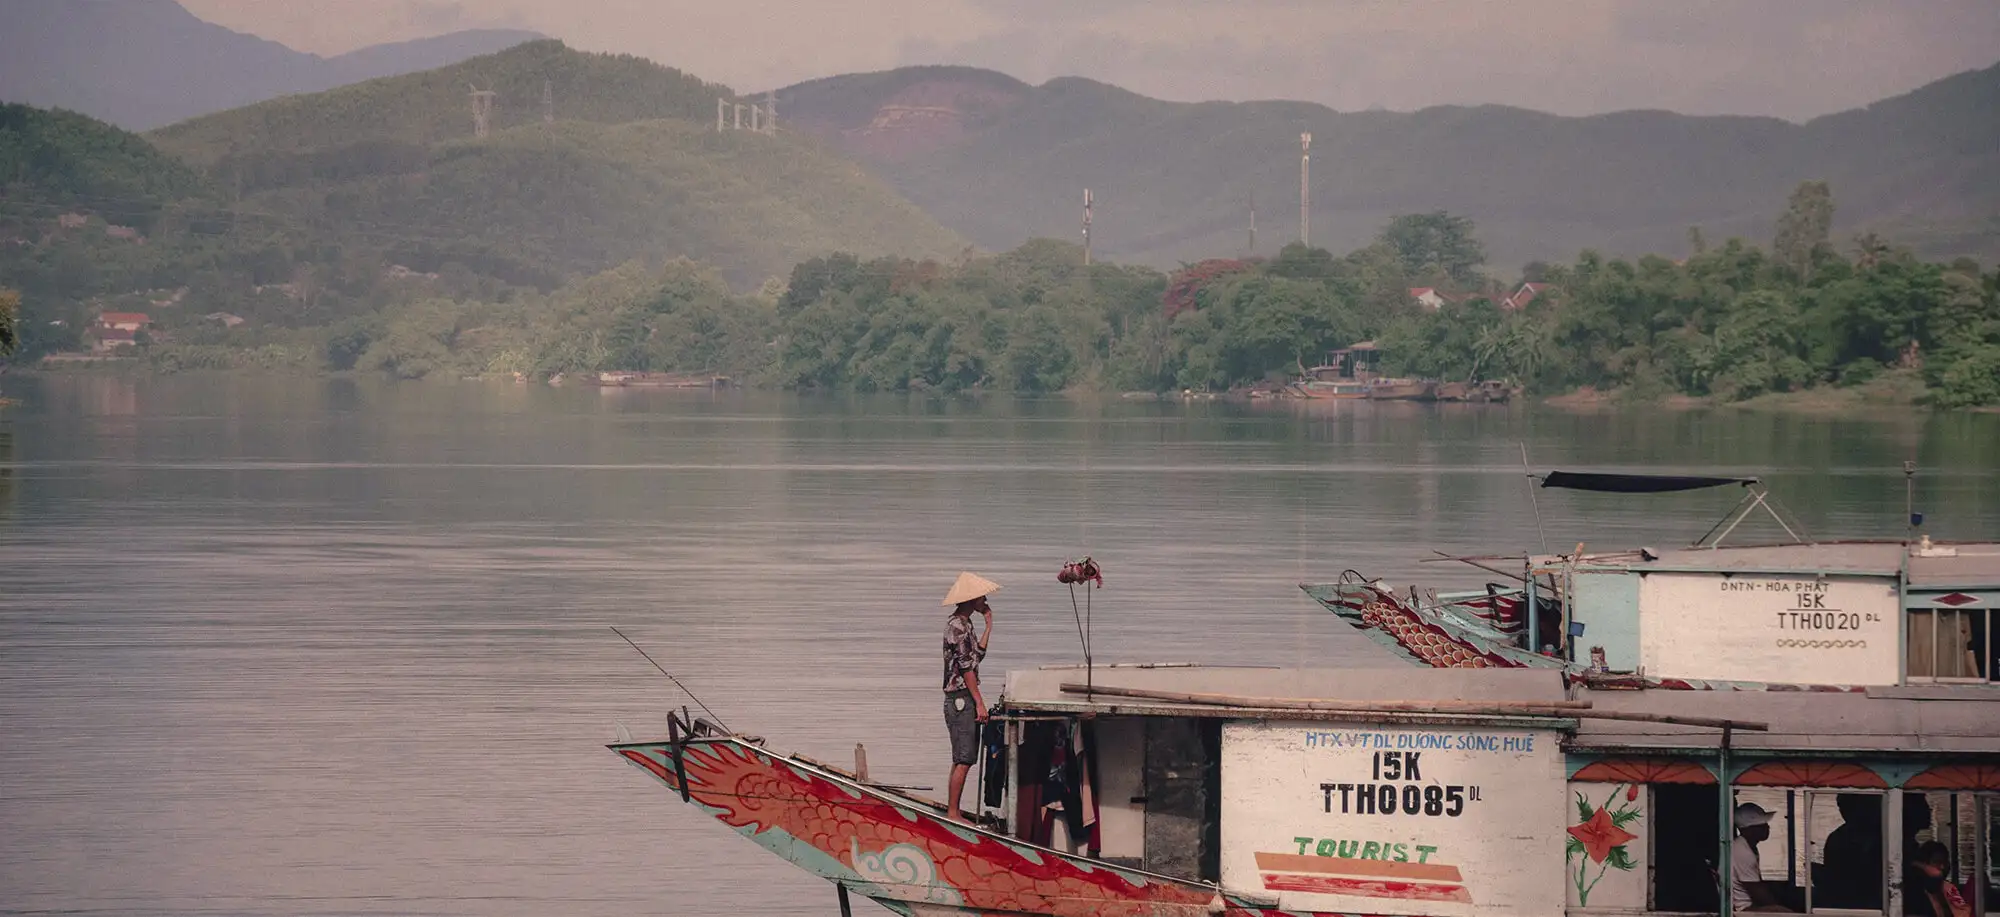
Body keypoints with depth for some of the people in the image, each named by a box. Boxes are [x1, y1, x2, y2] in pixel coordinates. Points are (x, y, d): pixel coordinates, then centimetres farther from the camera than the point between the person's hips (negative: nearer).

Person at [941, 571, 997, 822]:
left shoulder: (963, 624, 16)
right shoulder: (957, 625, -15)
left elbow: (977, 654, 21)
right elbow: (966, 667, -18)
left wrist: (989, 625, 19)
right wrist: (979, 703, -18)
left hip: (962, 700, 10)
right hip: (961, 698, -10)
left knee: (962, 760, 12)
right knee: (963, 761, -9)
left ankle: (952, 811, 14)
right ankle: (952, 813, -7)